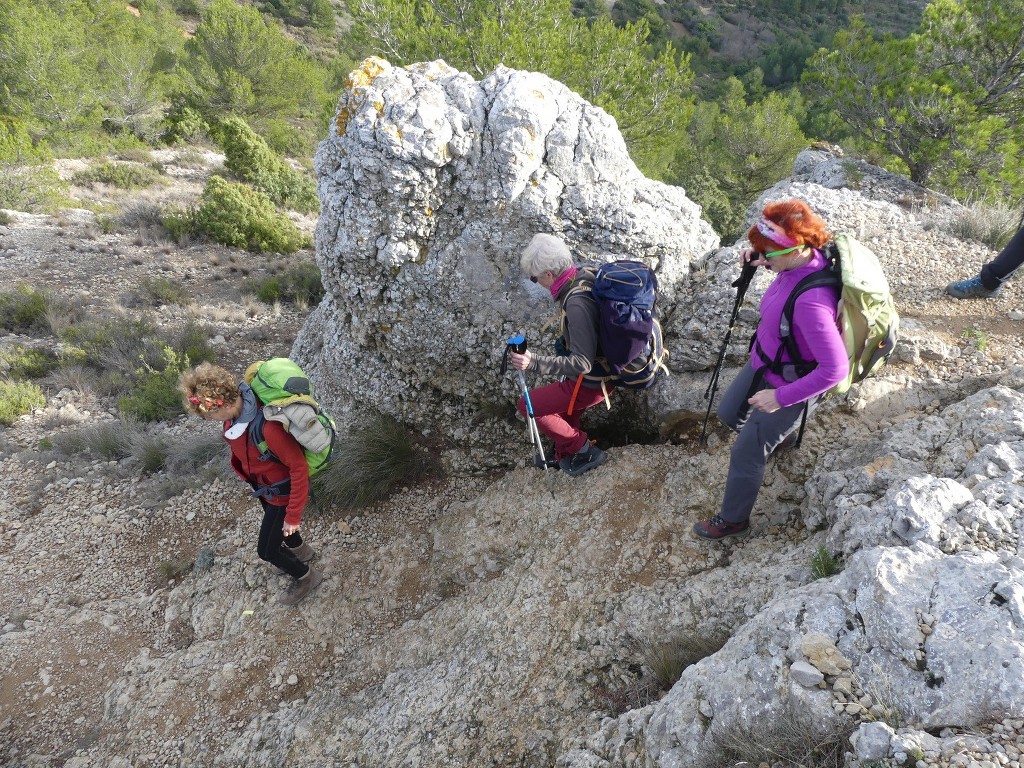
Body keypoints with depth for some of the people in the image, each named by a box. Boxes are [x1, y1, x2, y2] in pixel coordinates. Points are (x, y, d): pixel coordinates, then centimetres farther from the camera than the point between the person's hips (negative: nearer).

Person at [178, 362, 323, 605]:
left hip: (283, 491, -8)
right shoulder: (237, 406, -18)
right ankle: (301, 551, 62)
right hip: (264, 483, 8)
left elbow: (299, 466, -32)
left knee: (267, 550, 11)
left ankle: (306, 577, 37)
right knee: (277, 525, 33)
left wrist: (293, 515, -25)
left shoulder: (268, 427, -42)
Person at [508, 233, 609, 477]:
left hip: (591, 383, -9)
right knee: (562, 404, 29)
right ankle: (565, 455, 46)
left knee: (527, 405, 1)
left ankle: (583, 450, 11)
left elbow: (583, 363, -33)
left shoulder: (576, 305, -34)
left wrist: (534, 362, -39)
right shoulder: (585, 276, -6)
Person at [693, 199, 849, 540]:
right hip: (762, 363, 8)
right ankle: (780, 432, 57)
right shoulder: (805, 257, -16)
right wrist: (758, 259, -9)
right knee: (729, 415, 27)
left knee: (746, 454, 7)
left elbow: (835, 369, -37)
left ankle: (732, 519, 32)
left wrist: (782, 398, -28)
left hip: (789, 385, -8)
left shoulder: (810, 302, -41)